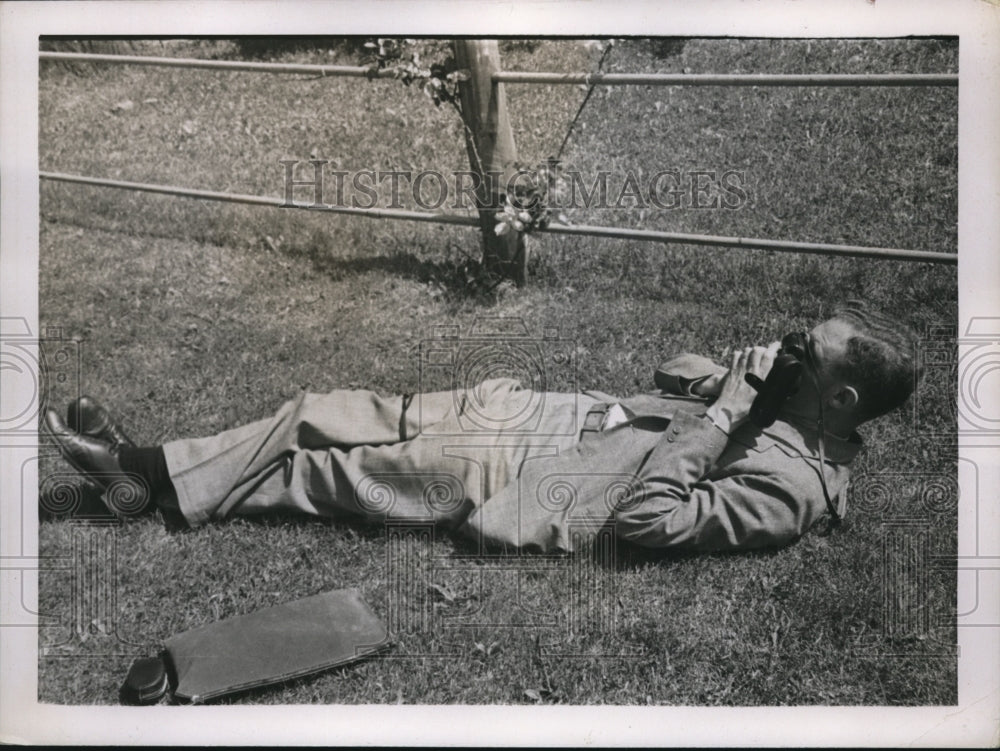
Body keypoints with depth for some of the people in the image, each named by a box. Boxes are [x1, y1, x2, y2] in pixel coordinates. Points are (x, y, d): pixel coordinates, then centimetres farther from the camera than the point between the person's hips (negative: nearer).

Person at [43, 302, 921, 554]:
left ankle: (154, 480, 18)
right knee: (333, 413, 4)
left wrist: (725, 411, -24)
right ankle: (152, 472, 16)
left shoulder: (790, 483, -18)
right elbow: (674, 371, 20)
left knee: (321, 467, -3)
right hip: (535, 411, 8)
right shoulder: (782, 399, 8)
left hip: (524, 483, -8)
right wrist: (722, 377, -2)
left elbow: (646, 517, -27)